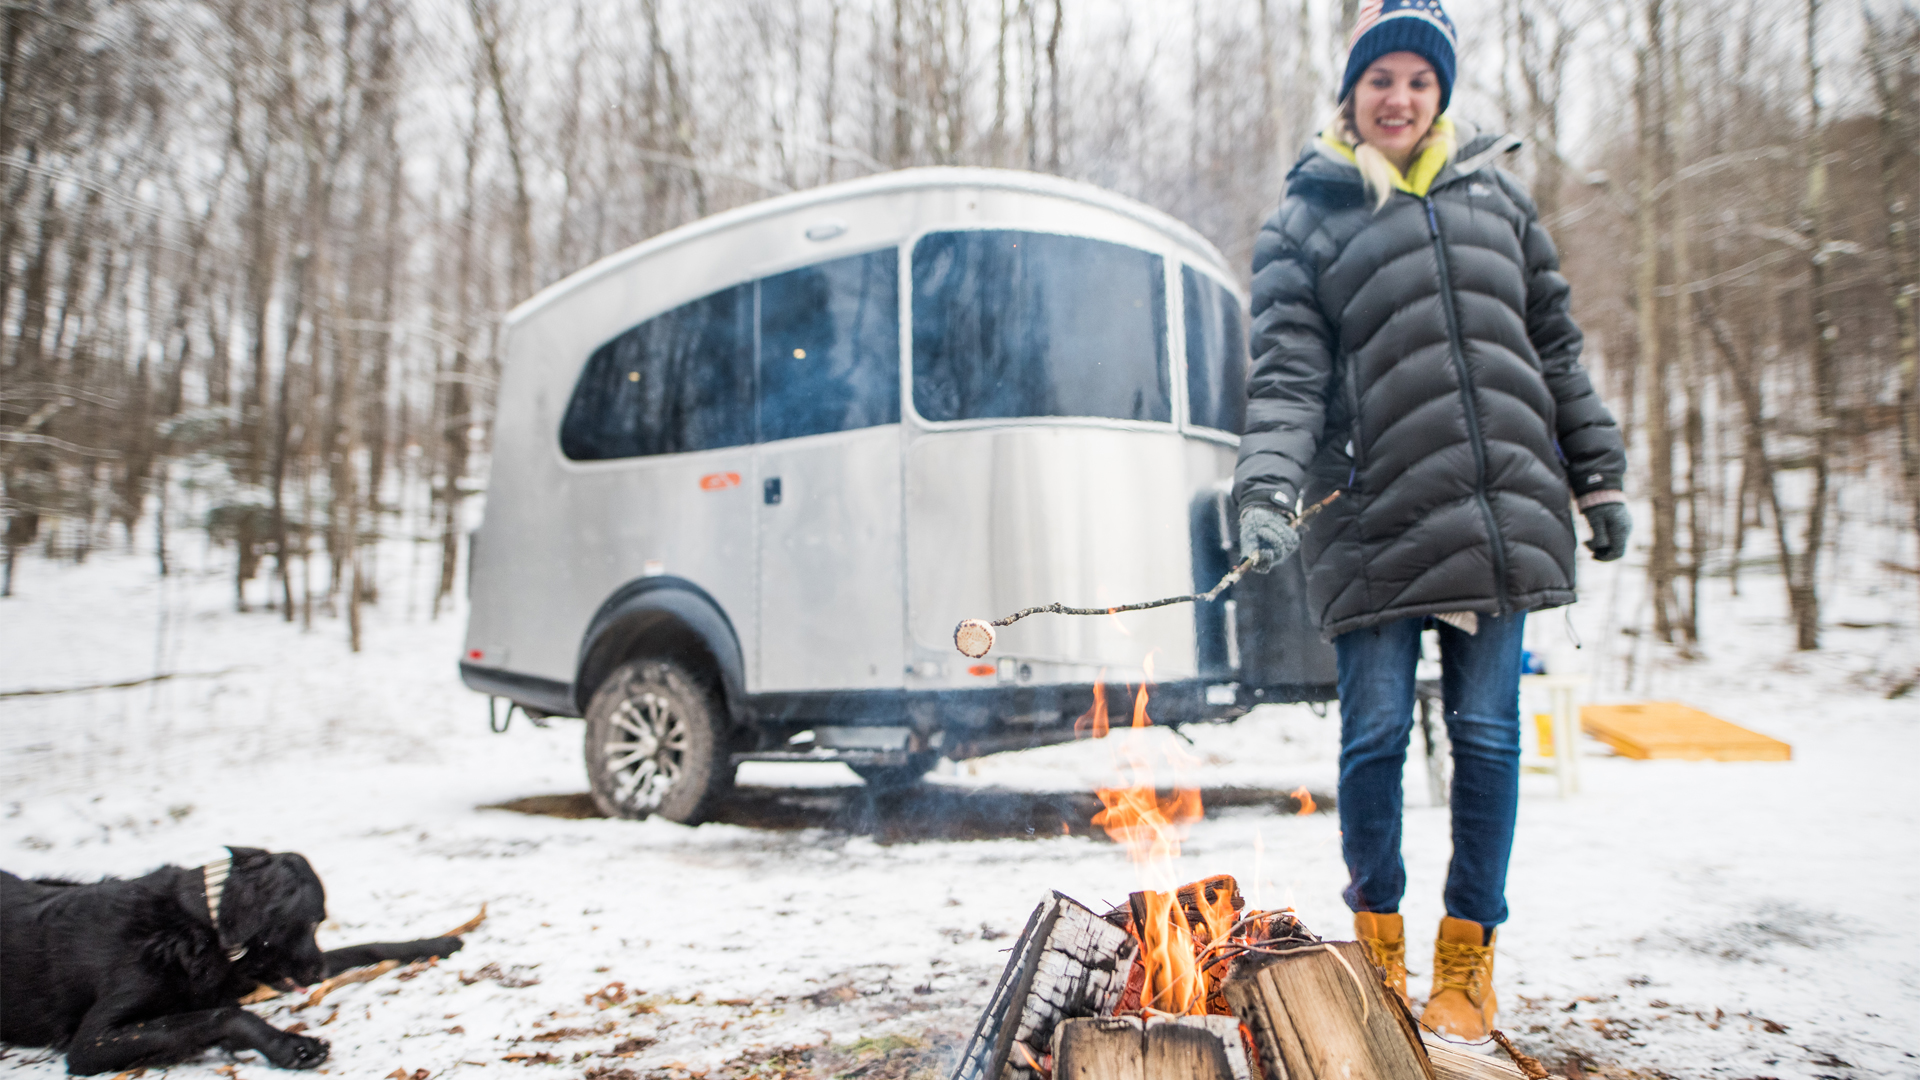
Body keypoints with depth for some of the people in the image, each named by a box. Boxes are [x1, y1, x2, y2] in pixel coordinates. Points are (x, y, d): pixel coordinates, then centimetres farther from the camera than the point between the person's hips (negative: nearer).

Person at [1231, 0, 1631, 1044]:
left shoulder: (1494, 191, 17)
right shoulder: (1305, 217, 7)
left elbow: (1556, 347, 18)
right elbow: (1286, 372, -4)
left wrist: (1597, 480, 15)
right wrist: (1268, 488, -19)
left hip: (1502, 511, 3)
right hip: (1374, 520, -2)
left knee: (1487, 732, 5)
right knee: (1376, 731, -1)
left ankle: (1468, 954, 21)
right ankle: (1378, 936, 21)